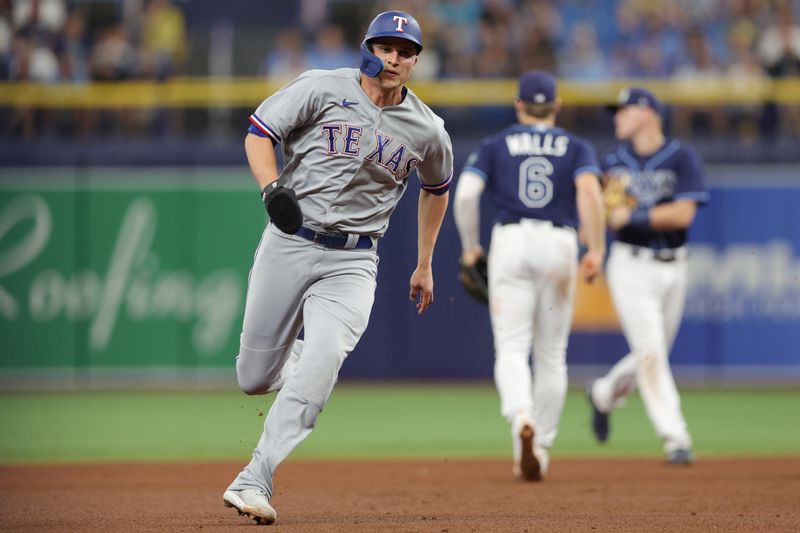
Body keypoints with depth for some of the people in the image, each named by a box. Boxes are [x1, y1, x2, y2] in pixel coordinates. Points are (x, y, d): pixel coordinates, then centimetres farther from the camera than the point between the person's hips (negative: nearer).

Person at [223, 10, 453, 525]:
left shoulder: (428, 131, 4)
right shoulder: (322, 89, -3)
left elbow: (437, 187, 23)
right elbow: (258, 133, -1)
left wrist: (425, 265, 25)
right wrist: (271, 186, -20)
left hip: (351, 261, 0)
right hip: (288, 245, 0)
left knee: (317, 370, -23)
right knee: (254, 378, 3)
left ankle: (253, 482, -24)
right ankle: (296, 352, 41)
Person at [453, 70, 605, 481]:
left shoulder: (495, 146, 10)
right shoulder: (576, 148, 10)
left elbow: (465, 194, -4)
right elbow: (589, 190, -10)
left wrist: (470, 247, 8)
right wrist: (596, 249, -12)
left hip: (510, 243, -1)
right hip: (559, 245, 1)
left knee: (511, 348, -4)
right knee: (551, 354, 11)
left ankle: (521, 418, -34)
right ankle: (541, 450, 14)